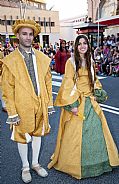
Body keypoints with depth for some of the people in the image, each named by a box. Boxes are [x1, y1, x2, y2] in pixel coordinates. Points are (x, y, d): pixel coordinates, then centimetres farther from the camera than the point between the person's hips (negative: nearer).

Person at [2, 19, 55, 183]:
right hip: (22, 107, -3)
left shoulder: (43, 58, 3)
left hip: (40, 105, 4)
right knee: (22, 137, 13)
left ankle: (35, 163, 41)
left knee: (38, 134, 18)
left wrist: (49, 104, 6)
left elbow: (48, 82, 7)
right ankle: (25, 167, 36)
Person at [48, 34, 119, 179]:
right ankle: (75, 164, 25)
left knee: (95, 130, 13)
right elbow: (68, 85, -14)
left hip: (90, 102, 6)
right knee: (76, 133, 5)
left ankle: (96, 161, 35)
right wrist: (72, 105, -19)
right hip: (77, 102, -6)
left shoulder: (90, 61, 10)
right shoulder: (71, 62, -8)